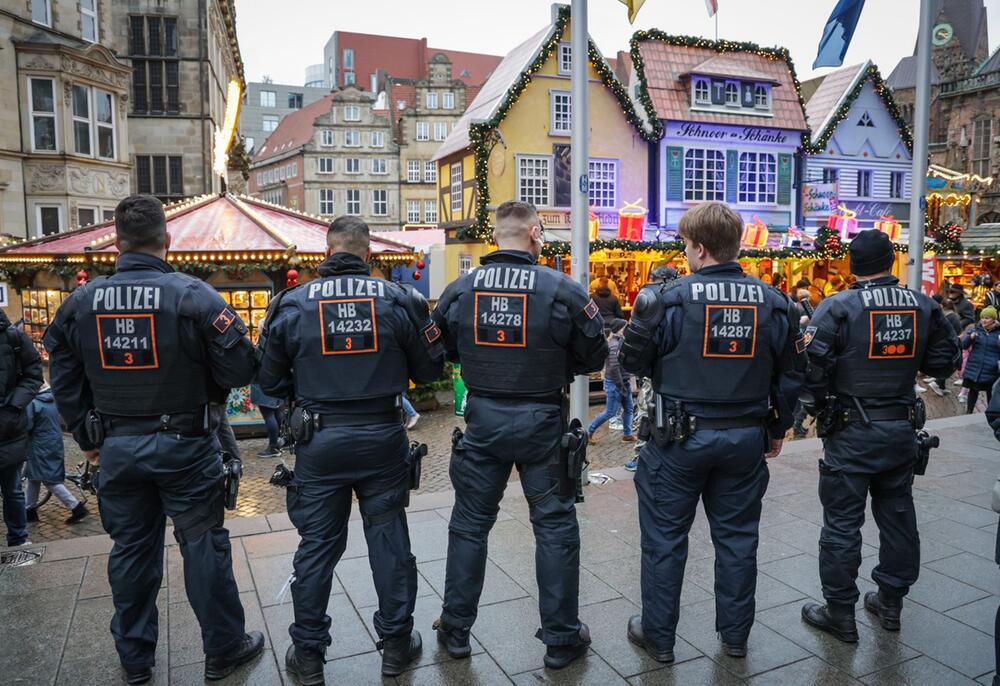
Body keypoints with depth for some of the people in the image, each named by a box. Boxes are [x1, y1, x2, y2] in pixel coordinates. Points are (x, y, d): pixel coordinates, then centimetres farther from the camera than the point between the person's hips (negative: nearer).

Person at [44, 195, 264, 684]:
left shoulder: (80, 302, 0)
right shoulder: (193, 295, -16)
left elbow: (64, 382, 9)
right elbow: (239, 369, -15)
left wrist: (87, 438, 19)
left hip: (116, 448, 4)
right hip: (184, 446, -4)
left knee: (130, 550, 17)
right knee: (203, 546, 8)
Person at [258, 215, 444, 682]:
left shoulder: (293, 304, -5)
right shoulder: (399, 300, -5)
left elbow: (269, 380, 2)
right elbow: (429, 369, 2)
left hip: (319, 442, 0)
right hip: (383, 437, 0)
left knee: (316, 546, 12)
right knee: (388, 540, 13)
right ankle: (396, 645, 26)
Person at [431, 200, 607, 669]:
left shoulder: (460, 290, -4)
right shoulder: (562, 290, -12)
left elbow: (444, 350, 9)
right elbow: (594, 357, -3)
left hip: (483, 419, 3)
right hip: (541, 420, -2)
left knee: (469, 524, 16)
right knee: (555, 527, 12)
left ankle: (455, 629, 30)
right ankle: (561, 638, 24)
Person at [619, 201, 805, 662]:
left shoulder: (668, 299, -14)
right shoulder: (774, 303, -1)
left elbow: (634, 363, -5)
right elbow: (791, 376, 6)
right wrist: (777, 429, 19)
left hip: (680, 437, -4)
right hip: (747, 438, 4)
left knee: (664, 537, 11)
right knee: (736, 537, 17)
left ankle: (658, 636, 24)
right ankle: (735, 636, 32)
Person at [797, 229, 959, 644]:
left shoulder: (838, 307, -15)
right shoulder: (923, 306, 0)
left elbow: (812, 365, -20)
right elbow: (944, 360, 8)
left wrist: (818, 407, -4)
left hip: (852, 432, -5)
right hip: (902, 428, 5)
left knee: (842, 521, 4)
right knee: (897, 514, 18)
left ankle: (840, 613, 13)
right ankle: (891, 602, 33)